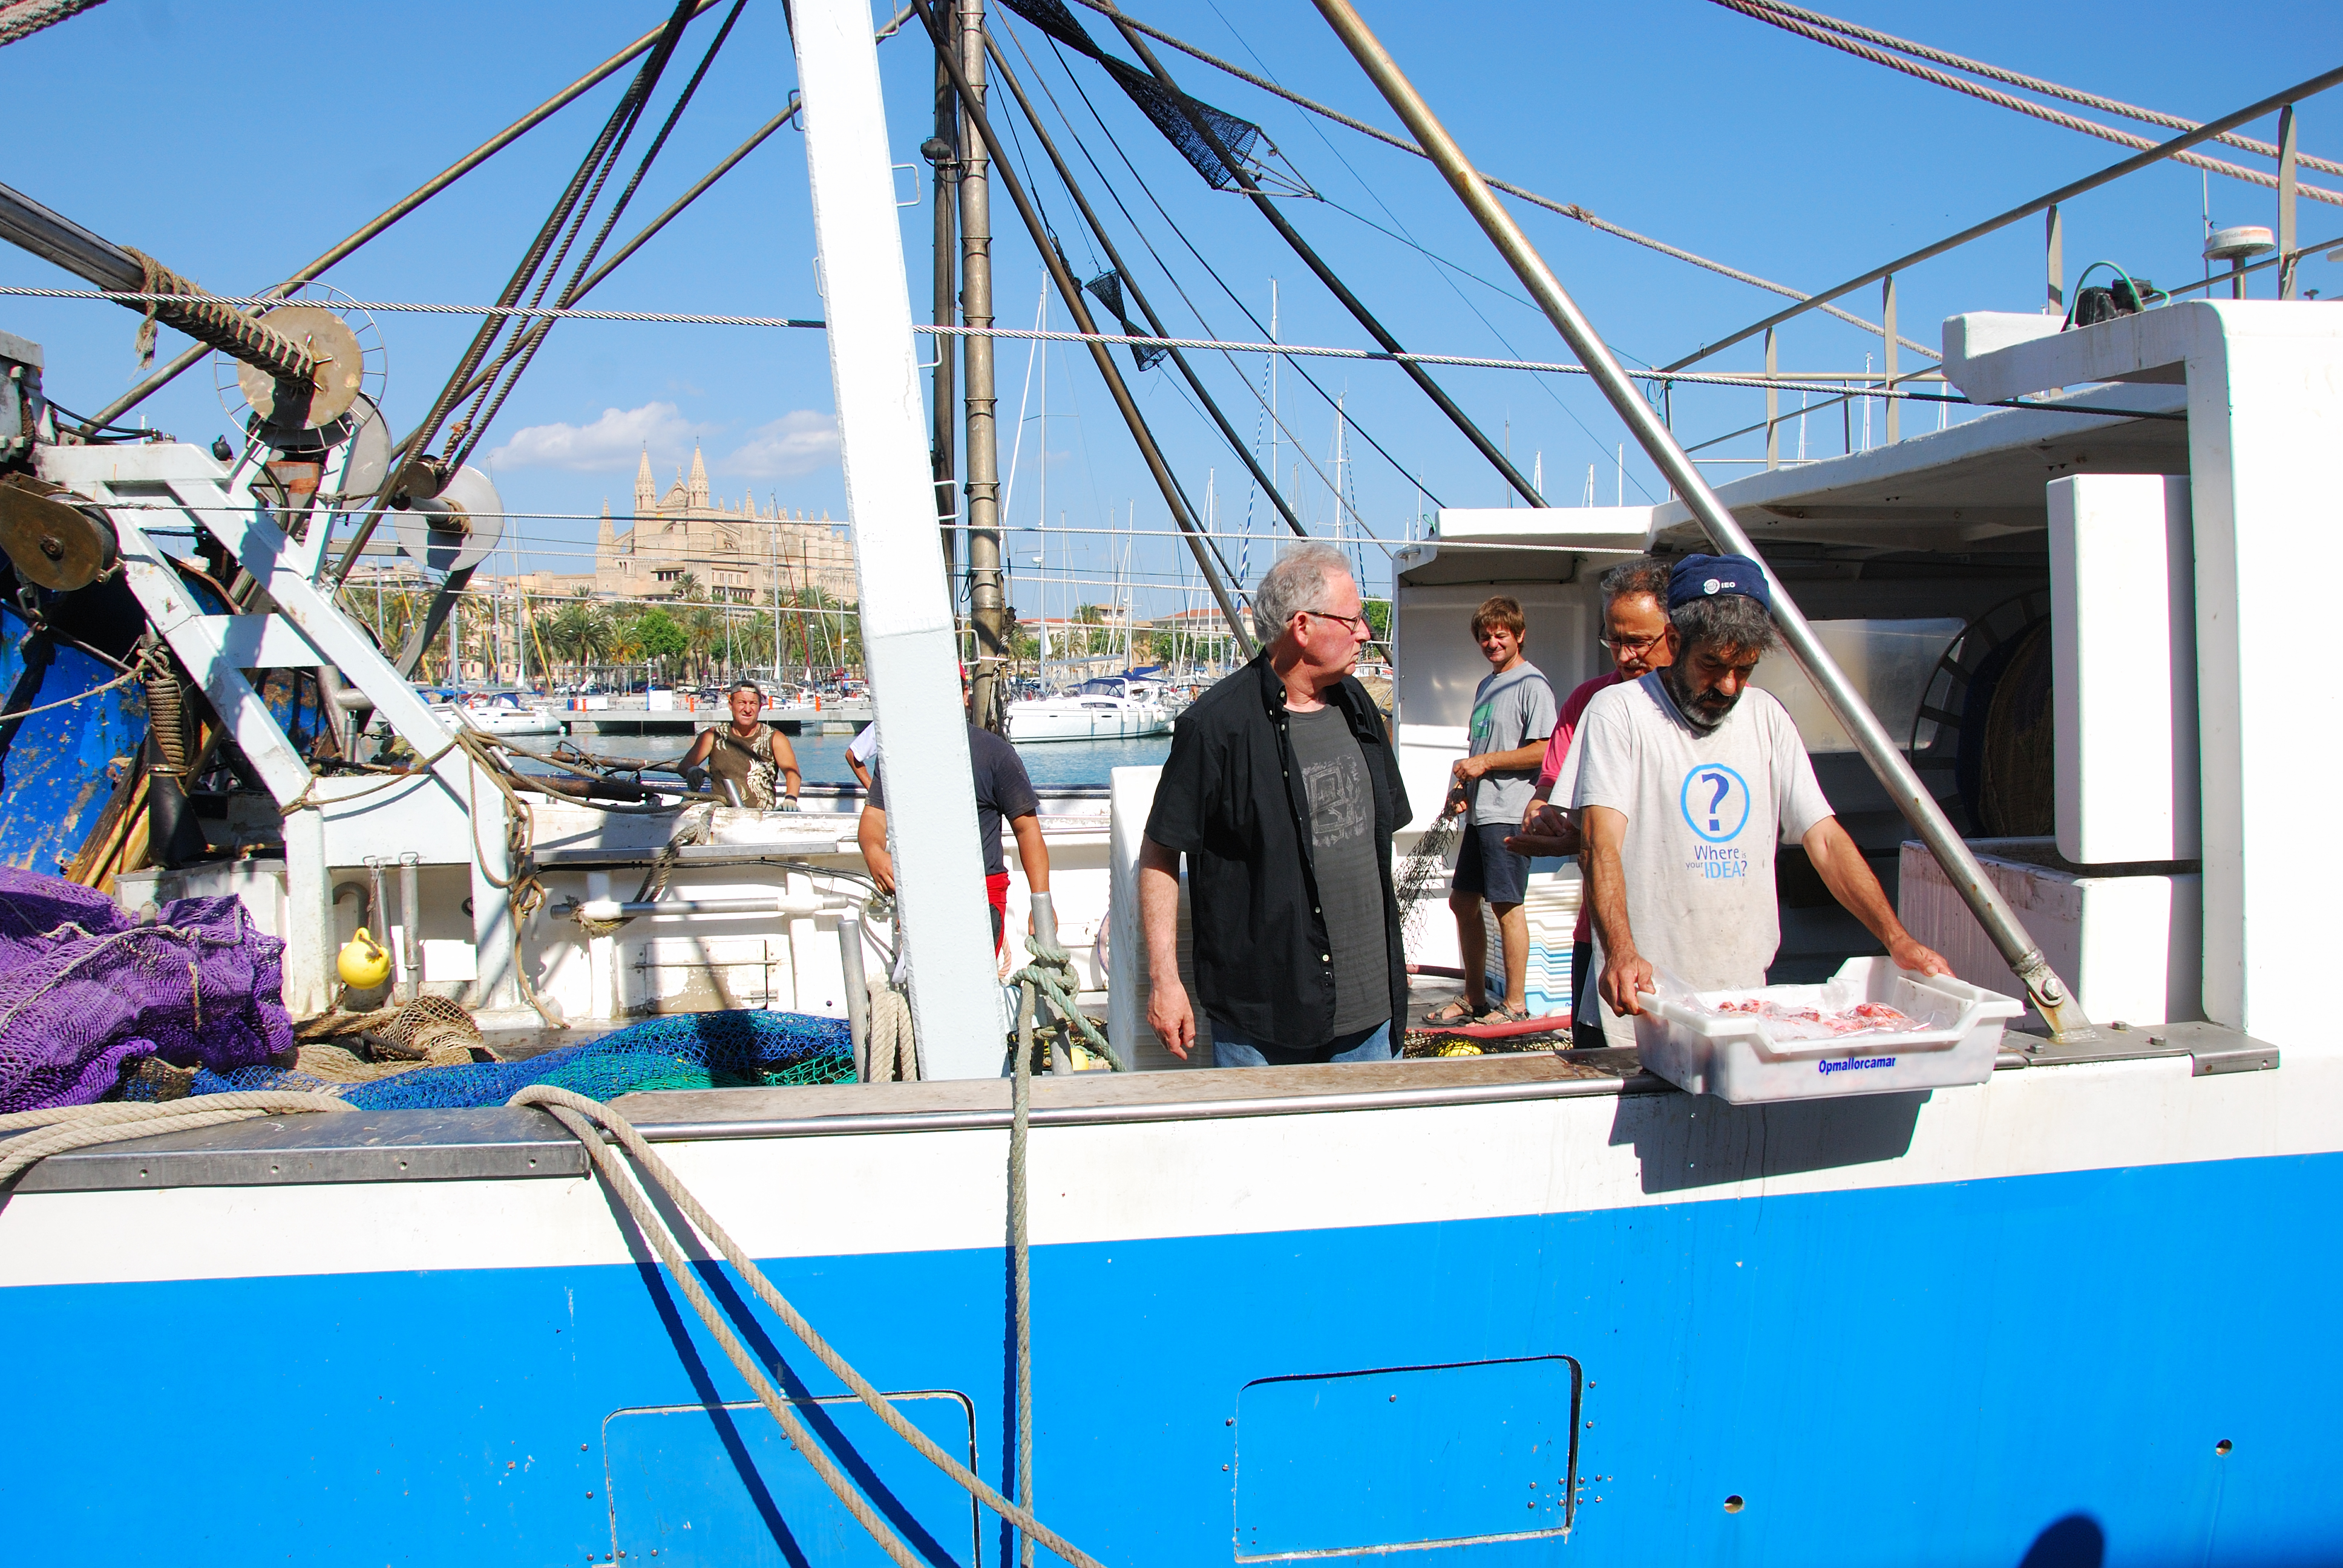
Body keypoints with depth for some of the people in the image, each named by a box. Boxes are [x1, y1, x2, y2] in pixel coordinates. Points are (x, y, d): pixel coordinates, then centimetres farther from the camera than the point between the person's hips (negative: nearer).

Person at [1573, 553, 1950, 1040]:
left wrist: (1897, 939, -5)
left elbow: (1826, 840, 8)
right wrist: (1621, 951, -34)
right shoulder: (1620, 712, -6)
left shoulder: (1767, 718, 12)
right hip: (1648, 993, -5)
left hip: (1746, 991, 5)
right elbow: (1602, 842, -18)